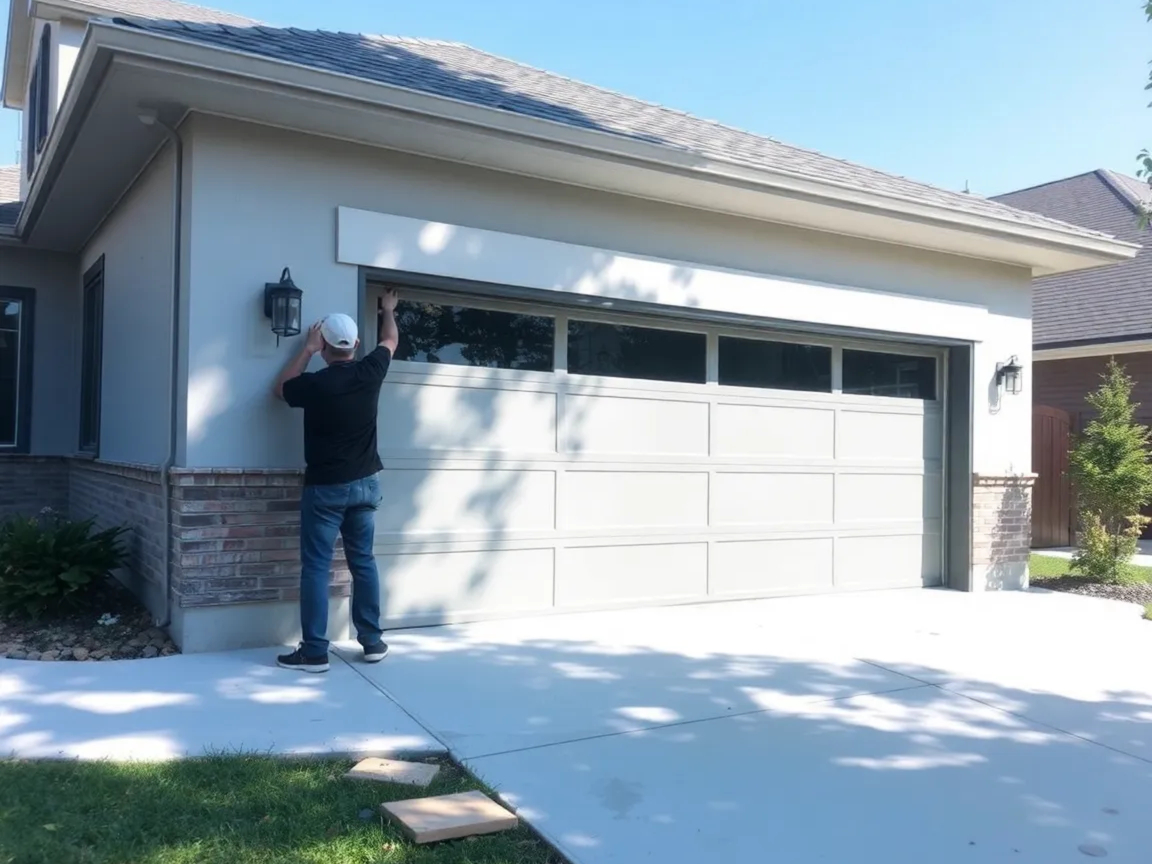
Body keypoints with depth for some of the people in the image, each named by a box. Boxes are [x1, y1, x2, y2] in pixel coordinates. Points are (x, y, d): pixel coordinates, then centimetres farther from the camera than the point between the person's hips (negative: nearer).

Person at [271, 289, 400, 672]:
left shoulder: (314, 384, -13)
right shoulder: (370, 372, -3)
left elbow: (280, 388, 10)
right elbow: (390, 340, 18)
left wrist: (307, 349, 11)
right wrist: (388, 309, 36)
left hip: (325, 488, -4)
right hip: (365, 484, 4)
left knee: (316, 567, 1)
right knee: (364, 561, 12)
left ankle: (314, 652, 2)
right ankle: (372, 641, 17)